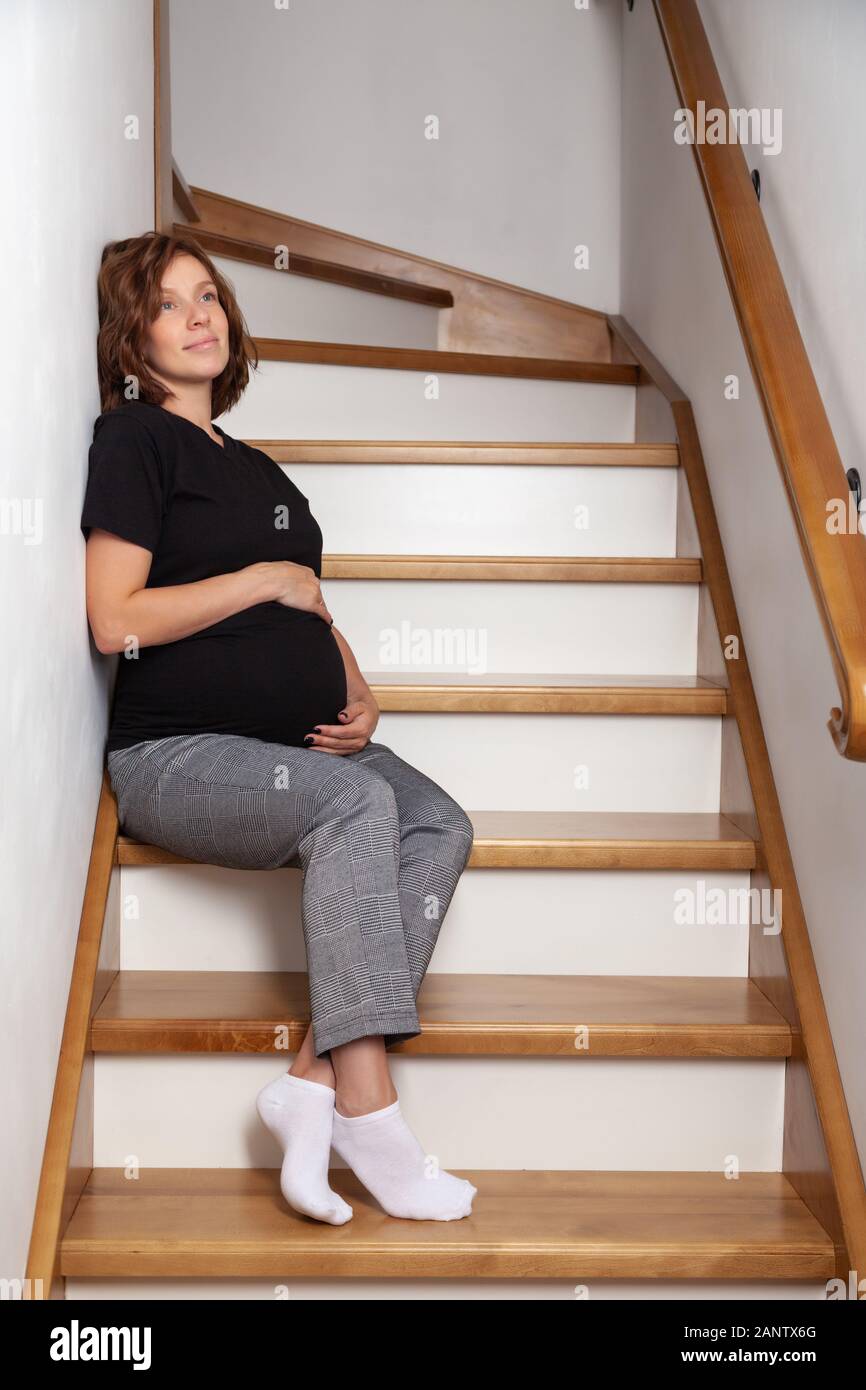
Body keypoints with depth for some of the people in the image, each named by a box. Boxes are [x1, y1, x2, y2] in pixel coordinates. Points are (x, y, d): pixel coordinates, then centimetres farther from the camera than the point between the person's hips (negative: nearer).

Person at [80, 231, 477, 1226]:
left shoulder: (255, 470, 23)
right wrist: (263, 580, -6)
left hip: (302, 744, 7)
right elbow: (115, 621, -13)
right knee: (358, 802, -31)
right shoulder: (134, 438, 0)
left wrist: (359, 699, 5)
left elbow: (310, 613, 25)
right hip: (176, 755, -7)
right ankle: (366, 1111, -29)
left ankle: (314, 1081, -23)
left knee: (441, 826, -18)